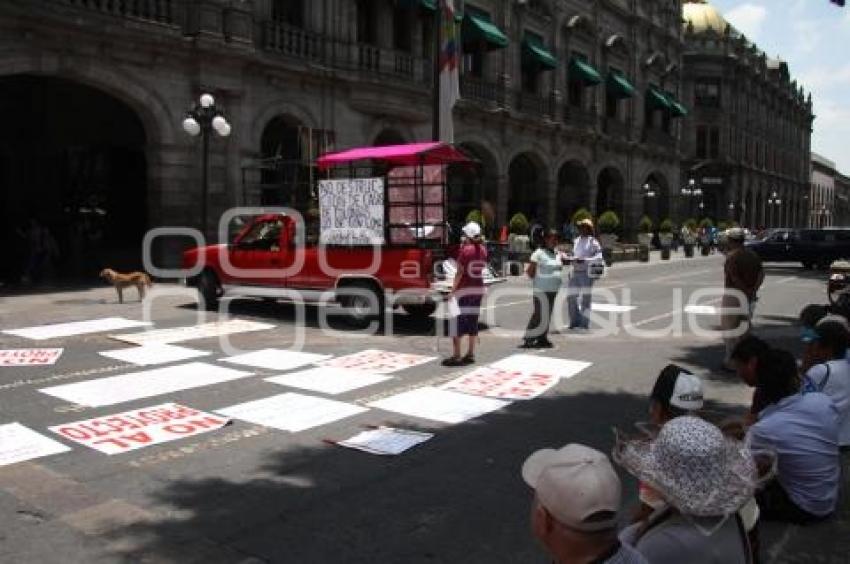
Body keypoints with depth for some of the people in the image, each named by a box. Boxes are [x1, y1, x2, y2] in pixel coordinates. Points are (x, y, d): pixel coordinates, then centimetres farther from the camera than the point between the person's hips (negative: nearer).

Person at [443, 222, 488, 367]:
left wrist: (452, 290, -10)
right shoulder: (483, 250, 5)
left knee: (457, 322, -2)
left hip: (464, 289, -7)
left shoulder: (465, 250, -14)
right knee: (473, 321, 12)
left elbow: (460, 272, -15)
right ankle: (470, 354, 16)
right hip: (478, 289, 7)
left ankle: (456, 356, -5)